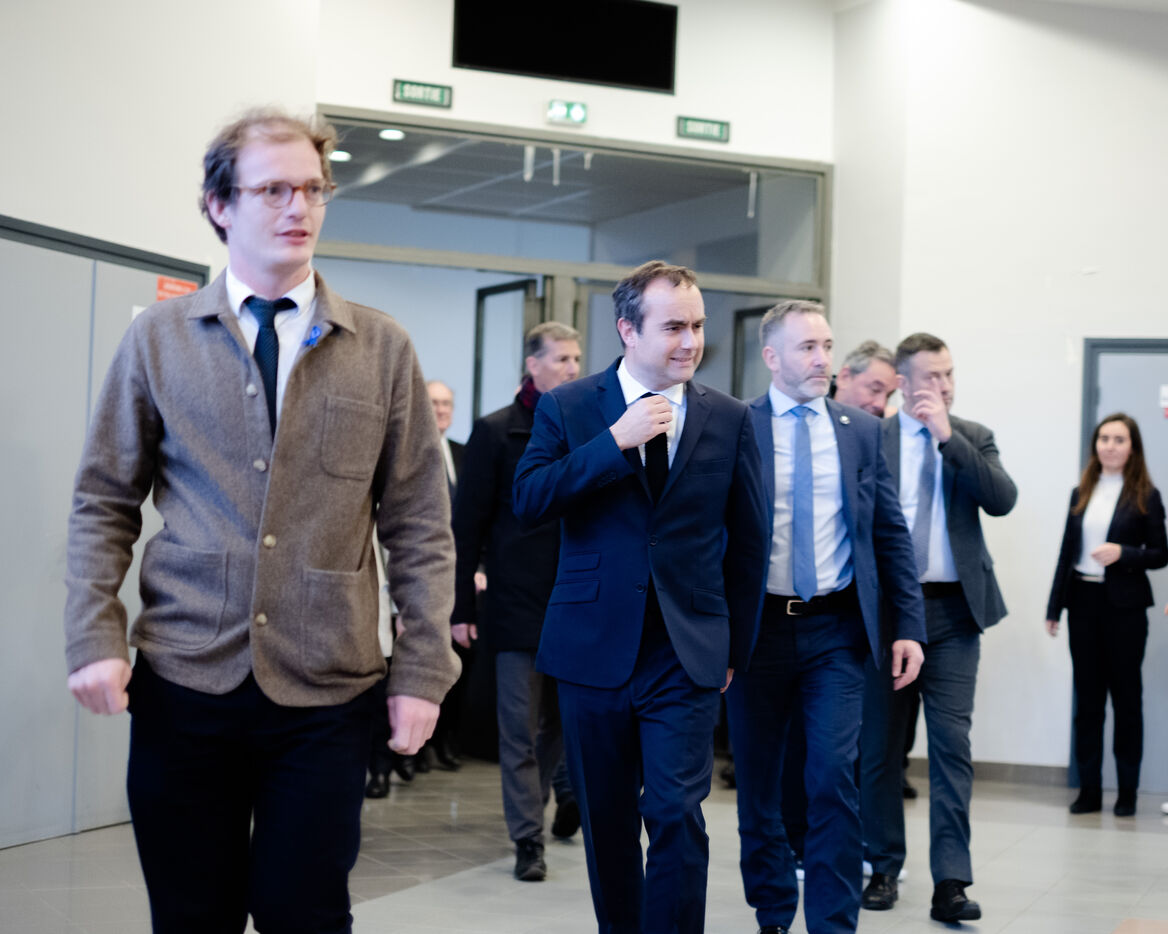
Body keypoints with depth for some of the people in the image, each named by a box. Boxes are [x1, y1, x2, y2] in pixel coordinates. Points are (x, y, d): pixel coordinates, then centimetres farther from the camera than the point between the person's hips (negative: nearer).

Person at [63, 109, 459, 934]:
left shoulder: (382, 350, 5)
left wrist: (423, 672, -1)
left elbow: (420, 528, 5)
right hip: (184, 682, 0)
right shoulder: (159, 339, 5)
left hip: (326, 690, 0)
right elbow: (103, 505, 7)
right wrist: (95, 640, -5)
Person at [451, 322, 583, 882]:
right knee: (521, 730, 1)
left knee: (566, 719, 13)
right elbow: (467, 525, -2)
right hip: (519, 604, -3)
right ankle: (528, 840, 9)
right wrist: (461, 606, -6)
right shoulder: (496, 432, -1)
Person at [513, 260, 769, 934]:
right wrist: (616, 441, -19)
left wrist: (735, 647, 8)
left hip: (688, 655, 0)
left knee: (677, 815, -9)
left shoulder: (729, 419, 4)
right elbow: (528, 503, -12)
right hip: (594, 648, 1)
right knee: (608, 822, 11)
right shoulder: (568, 409, 1)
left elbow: (748, 540, 9)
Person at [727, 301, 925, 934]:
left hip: (835, 628, 1)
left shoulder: (860, 431, 7)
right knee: (758, 782, 9)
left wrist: (908, 626, 2)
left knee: (835, 777, -9)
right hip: (756, 626, -1)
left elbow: (890, 535, 9)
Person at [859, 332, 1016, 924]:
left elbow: (1002, 500, -9)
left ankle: (950, 882, -4)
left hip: (953, 610, 1)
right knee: (880, 745, 8)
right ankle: (884, 868, 22)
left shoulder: (973, 437, 7)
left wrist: (948, 435, -14)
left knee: (952, 743, -5)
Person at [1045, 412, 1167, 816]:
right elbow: (1066, 552, 11)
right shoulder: (1080, 494, 10)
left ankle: (1127, 791, 8)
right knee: (1087, 698, 5)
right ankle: (1089, 789, 10)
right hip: (1083, 601, 3)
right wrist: (1054, 606, 8)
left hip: (1123, 604, -3)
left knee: (1126, 696, 2)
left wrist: (1122, 553, -18)